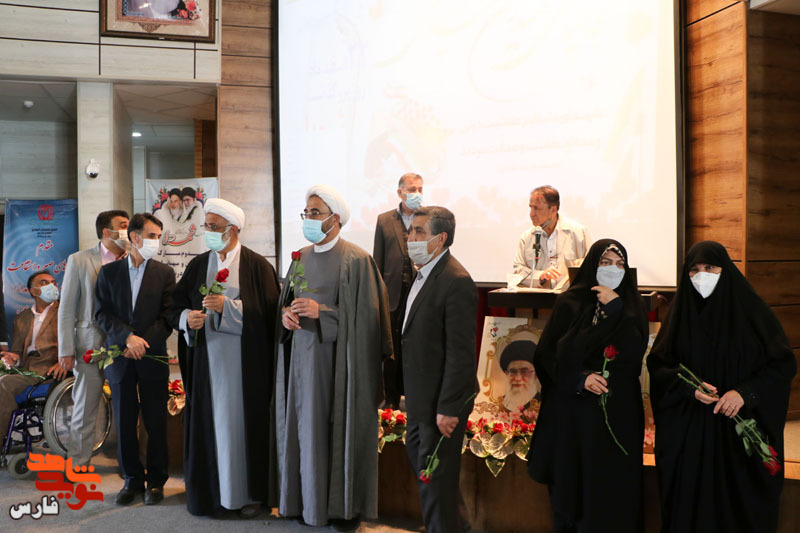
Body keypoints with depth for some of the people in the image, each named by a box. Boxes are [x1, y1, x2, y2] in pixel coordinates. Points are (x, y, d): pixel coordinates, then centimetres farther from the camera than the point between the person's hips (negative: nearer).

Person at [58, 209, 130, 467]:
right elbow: (67, 308, 0)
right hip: (91, 344, -1)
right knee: (85, 409, 8)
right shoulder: (79, 260, 0)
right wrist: (66, 351, -3)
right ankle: (78, 465, 22)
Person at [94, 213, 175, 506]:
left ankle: (156, 480, 17)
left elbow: (168, 316, -2)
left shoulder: (165, 273, 3)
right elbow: (102, 313, 0)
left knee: (156, 423, 3)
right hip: (120, 359, 1)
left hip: (153, 358, -1)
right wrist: (128, 337, -14)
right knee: (124, 423, 8)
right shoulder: (109, 272, 7)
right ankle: (132, 479, 22)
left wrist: (144, 342, -13)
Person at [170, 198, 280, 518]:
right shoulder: (197, 266, 11)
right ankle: (214, 491, 17)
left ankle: (250, 492, 14)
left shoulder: (256, 266, -2)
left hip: (245, 361, -3)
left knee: (245, 420, 1)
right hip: (207, 359, 4)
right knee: (211, 422, 5)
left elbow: (267, 311, -10)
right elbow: (175, 307, 10)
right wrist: (186, 318, -11)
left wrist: (227, 306, -18)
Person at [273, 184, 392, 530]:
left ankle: (345, 505, 19)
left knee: (339, 429, 3)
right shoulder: (301, 258, 10)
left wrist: (320, 311, -20)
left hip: (337, 360, -6)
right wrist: (286, 313, -6)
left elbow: (365, 316, -13)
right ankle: (306, 498, 27)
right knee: (305, 427, 11)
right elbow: (287, 300, 16)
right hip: (302, 358, 6)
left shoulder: (356, 261, -10)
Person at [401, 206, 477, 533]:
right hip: (421, 395, 10)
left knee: (435, 473, 4)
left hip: (441, 398, -10)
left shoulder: (456, 282, -22)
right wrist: (410, 392, 15)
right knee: (417, 455, 23)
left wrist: (448, 408, -23)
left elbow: (461, 354, -24)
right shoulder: (423, 273, 8)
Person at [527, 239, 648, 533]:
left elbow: (635, 353, -11)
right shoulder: (570, 303, 1)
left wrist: (615, 309, -14)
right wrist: (579, 378, -14)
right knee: (571, 481, 7)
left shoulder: (632, 306, 4)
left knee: (612, 486, 2)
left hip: (617, 410, 1)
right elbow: (546, 354, -2)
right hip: (573, 408, 0)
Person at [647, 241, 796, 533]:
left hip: (740, 427, -1)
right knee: (690, 505, 6)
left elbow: (783, 364, -3)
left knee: (740, 502, 6)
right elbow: (657, 364, 4)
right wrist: (688, 386, -13)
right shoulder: (680, 311, 3)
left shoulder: (751, 309, -3)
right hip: (689, 431, 1)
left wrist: (745, 392, -17)